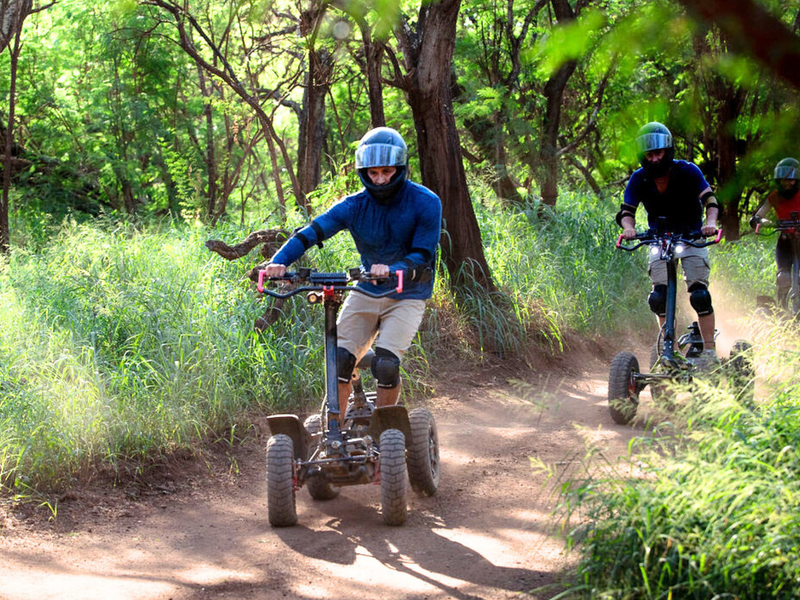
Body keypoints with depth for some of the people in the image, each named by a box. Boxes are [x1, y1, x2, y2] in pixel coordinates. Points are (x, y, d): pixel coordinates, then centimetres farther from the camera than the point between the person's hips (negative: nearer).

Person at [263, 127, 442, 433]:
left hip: (407, 296, -3)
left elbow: (423, 256, -18)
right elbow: (311, 232, -17)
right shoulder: (354, 206, -6)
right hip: (366, 291, 3)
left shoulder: (425, 203, -12)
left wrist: (393, 270, -39)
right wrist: (279, 261, -35)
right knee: (339, 359, -15)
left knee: (385, 364, -22)